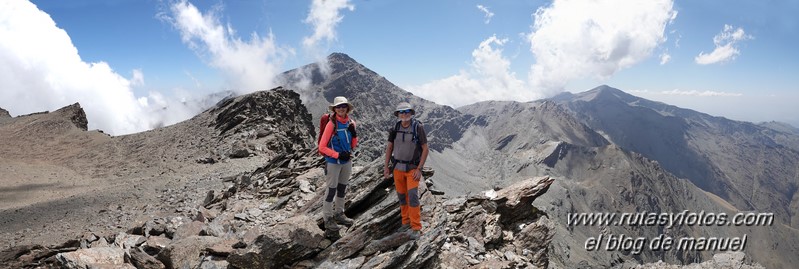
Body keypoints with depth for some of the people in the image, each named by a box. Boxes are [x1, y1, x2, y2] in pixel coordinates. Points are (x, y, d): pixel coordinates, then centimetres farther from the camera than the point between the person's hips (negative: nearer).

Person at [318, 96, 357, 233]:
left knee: (342, 189, 18)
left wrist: (354, 134, -11)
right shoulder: (332, 124, -16)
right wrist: (338, 155, -22)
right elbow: (322, 147, -15)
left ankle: (339, 214, 34)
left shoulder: (351, 123, 1)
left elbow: (353, 145, 8)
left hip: (347, 161, 6)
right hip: (333, 162, -6)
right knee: (332, 190, 0)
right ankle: (328, 219, 13)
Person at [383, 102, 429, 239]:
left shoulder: (418, 127, -15)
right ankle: (406, 222, 27)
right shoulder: (395, 128, -2)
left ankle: (416, 228, -5)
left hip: (413, 168, -4)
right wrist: (386, 166, 2)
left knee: (412, 196, -13)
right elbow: (389, 147, 6)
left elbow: (425, 149, -12)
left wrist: (419, 169, -16)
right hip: (397, 167, 4)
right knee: (402, 196, 11)